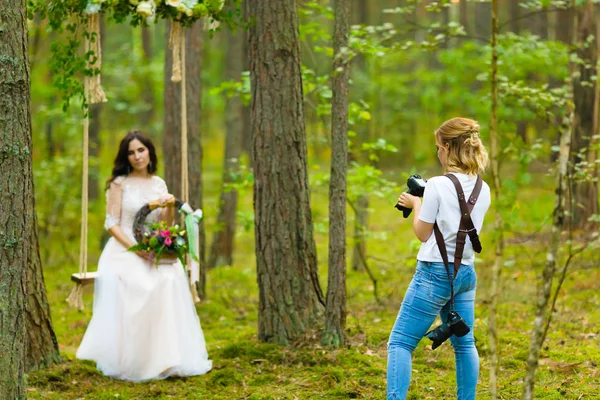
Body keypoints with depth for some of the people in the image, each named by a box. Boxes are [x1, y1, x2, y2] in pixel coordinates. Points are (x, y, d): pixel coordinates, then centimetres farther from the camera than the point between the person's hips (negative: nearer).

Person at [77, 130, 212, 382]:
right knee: (134, 288, -31)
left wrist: (170, 207, -8)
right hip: (124, 250, -4)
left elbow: (165, 225, 13)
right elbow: (112, 224, -5)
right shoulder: (119, 184, 0)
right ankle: (127, 363, -22)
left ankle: (165, 359, -21)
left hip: (152, 250, 4)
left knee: (171, 279, -26)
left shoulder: (158, 184, 13)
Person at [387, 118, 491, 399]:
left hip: (435, 273, -7)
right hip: (466, 272, 7)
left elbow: (423, 233, -7)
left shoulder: (437, 186, -15)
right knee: (464, 343, 15)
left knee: (400, 343, -3)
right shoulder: (483, 190, 5)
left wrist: (415, 204, 8)